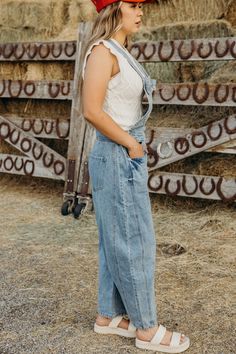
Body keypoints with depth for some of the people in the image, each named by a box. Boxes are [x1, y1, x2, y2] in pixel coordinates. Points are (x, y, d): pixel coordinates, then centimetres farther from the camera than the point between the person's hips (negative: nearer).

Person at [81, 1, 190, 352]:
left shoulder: (120, 53, 14)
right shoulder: (102, 51, -15)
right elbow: (91, 110, -24)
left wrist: (134, 147, 13)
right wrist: (131, 144, -15)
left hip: (126, 158, 10)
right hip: (117, 158, -10)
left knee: (116, 241, 15)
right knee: (134, 243, -1)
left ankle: (108, 316, 26)